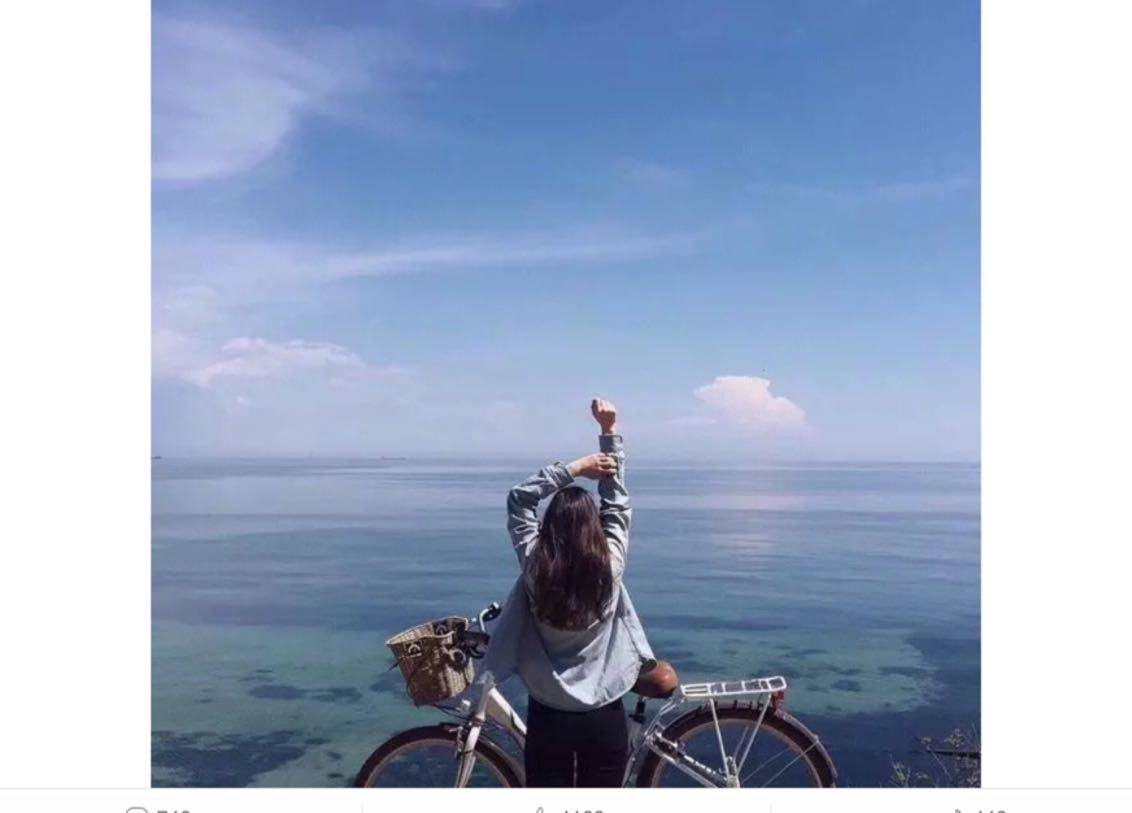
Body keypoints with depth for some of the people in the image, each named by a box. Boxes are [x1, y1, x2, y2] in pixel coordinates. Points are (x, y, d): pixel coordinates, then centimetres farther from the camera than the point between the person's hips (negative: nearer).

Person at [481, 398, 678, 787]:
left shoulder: (535, 567, -14)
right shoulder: (610, 566, -12)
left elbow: (519, 498, -2)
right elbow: (617, 502, -1)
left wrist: (571, 468, -9)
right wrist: (609, 430, 1)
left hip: (549, 720, 0)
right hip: (606, 719, 1)